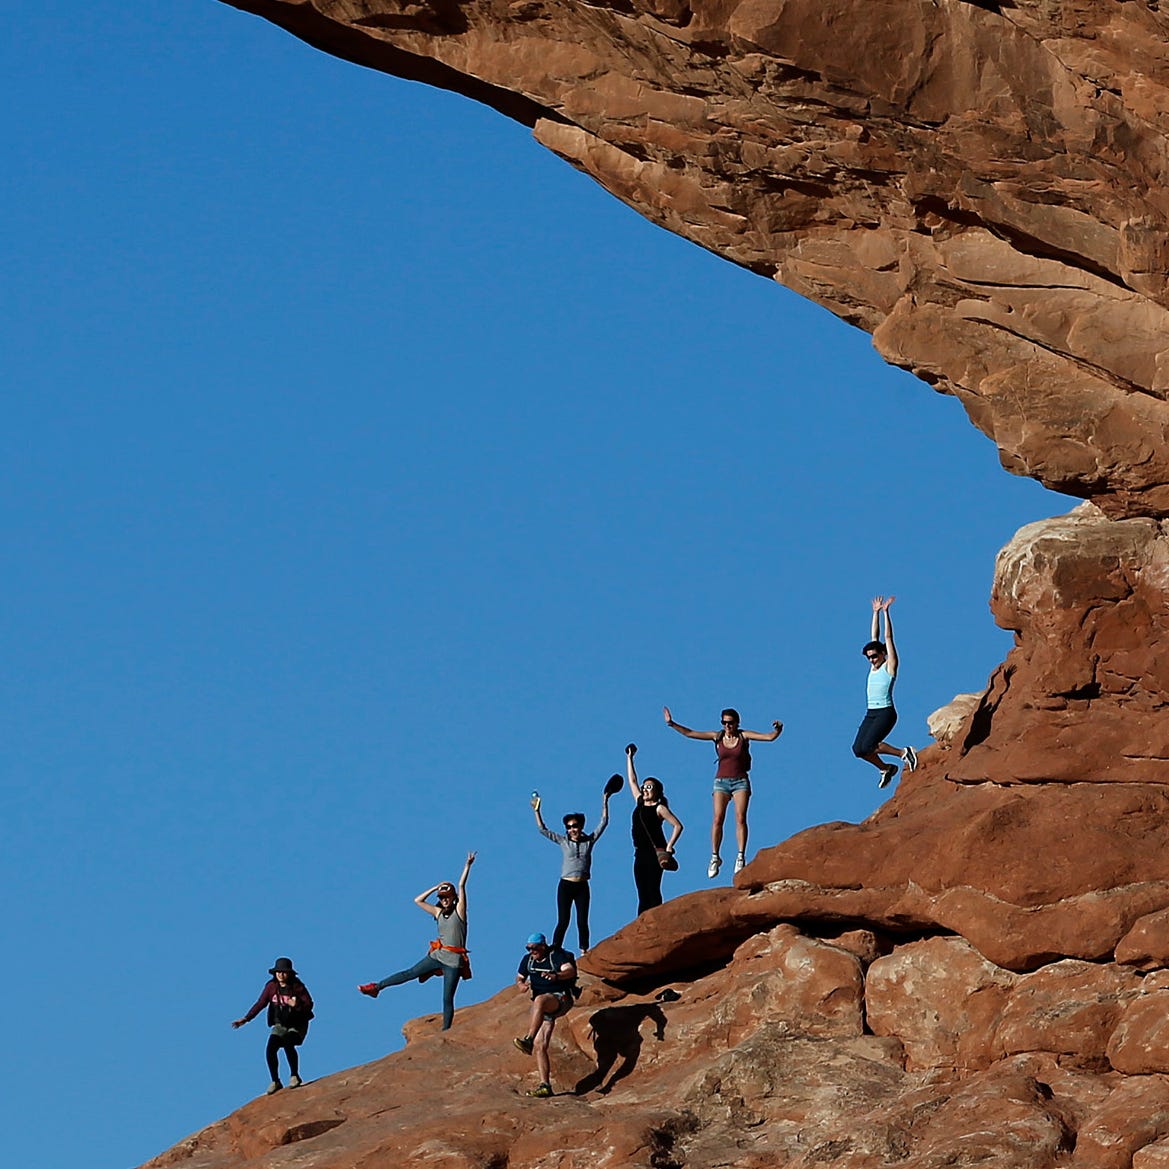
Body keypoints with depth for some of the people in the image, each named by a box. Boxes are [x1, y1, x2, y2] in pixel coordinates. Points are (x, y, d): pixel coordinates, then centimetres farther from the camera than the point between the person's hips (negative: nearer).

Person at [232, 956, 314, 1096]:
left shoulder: (297, 987, -14)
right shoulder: (271, 986, -5)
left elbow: (309, 1005, -14)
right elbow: (260, 1004, -3)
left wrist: (296, 1005, -35)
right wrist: (245, 1019, -11)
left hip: (298, 1025, -4)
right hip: (280, 1025, 4)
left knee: (288, 1045, -30)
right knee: (270, 1050, -15)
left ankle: (294, 1076, -10)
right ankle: (275, 1082, 2)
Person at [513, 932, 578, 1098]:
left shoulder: (556, 956, -9)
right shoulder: (528, 959, 10)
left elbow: (570, 971, -24)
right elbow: (519, 978, 21)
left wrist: (556, 976, -45)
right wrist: (522, 984, -4)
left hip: (561, 999, -7)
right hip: (544, 1008, 7)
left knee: (539, 1001, -41)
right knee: (540, 1046, -4)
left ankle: (528, 1040, -51)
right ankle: (545, 1085, -3)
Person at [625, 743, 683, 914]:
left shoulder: (659, 808, -2)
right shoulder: (640, 803, 17)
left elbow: (678, 826, -9)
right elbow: (632, 781, 27)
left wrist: (669, 849, -15)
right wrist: (629, 758, 30)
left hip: (654, 852, -7)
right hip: (640, 853, 7)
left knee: (653, 892, -13)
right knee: (643, 896, 1)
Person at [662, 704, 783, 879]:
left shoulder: (744, 736, 0)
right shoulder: (717, 737, 3)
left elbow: (769, 737, -7)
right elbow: (690, 734, 2)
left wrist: (777, 730, -27)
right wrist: (672, 724, -6)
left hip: (741, 781, -1)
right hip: (722, 781, 1)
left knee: (740, 818, -12)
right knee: (717, 819, -9)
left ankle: (740, 857, -11)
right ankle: (715, 857, -3)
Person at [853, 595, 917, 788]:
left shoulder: (890, 665, -2)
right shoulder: (874, 667, 15)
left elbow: (888, 638, -6)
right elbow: (874, 637, 18)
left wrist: (886, 612, -5)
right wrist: (876, 613, 18)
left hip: (886, 712, -8)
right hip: (871, 713, 8)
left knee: (868, 746, -21)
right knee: (858, 749, -5)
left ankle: (904, 753, -5)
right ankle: (885, 769, 15)